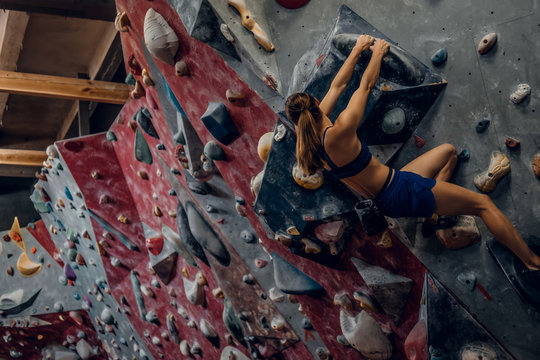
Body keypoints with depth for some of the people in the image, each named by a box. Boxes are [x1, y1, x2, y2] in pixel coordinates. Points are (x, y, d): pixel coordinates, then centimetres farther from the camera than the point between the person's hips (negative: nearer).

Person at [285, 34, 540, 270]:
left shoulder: (311, 135, -4)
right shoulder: (338, 133, -28)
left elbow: (338, 85, 8)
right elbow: (366, 85, -12)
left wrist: (358, 49, 16)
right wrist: (377, 53, 6)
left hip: (385, 200, 9)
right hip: (400, 194, -9)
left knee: (449, 151, 24)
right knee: (483, 203, 0)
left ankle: (437, 210, 22)